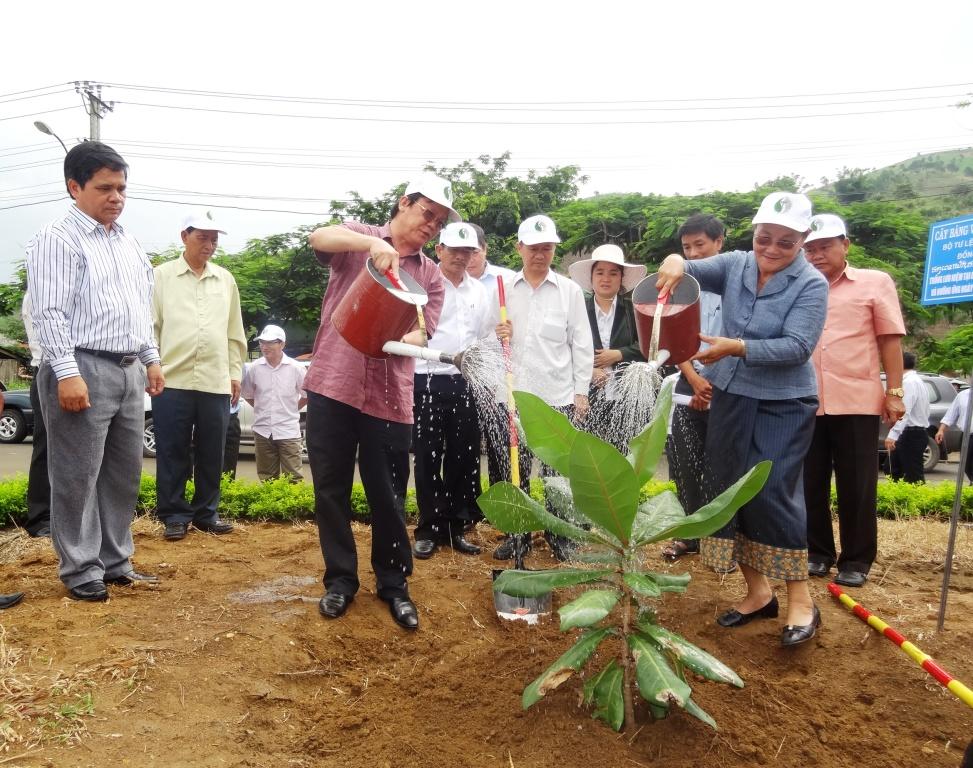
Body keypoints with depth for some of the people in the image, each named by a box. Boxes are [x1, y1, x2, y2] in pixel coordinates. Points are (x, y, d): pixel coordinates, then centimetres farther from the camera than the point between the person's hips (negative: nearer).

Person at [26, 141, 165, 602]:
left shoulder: (129, 244, 18)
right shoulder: (57, 239, -6)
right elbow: (49, 312, -13)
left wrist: (151, 359, 18)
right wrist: (67, 373, -20)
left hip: (129, 371, 8)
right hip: (83, 370, -8)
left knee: (124, 474, 12)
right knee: (78, 478, 0)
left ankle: (115, 562, 24)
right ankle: (81, 572, 12)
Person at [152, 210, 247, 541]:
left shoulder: (226, 280, 14)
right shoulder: (161, 275, 5)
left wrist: (236, 371, 12)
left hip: (216, 382, 3)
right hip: (172, 380, -3)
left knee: (211, 453, 8)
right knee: (172, 452, 2)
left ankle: (206, 512, 20)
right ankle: (174, 516, 13)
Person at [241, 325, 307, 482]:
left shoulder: (295, 368, -6)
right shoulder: (254, 368, 0)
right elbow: (247, 394, 14)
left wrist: (292, 409, 7)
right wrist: (263, 409, 11)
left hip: (288, 430, -2)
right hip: (263, 430, 3)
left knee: (293, 478, -3)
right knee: (266, 479, 11)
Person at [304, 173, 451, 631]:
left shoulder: (431, 276, 12)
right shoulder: (359, 238, 8)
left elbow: (422, 334, 1)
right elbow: (319, 237, -14)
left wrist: (394, 339, -21)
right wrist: (372, 242, -29)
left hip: (389, 397, 1)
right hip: (332, 385, -1)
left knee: (388, 496, 6)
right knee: (331, 490, 7)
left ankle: (393, 584, 23)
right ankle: (340, 579, 23)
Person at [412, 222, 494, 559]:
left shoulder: (479, 291, 13)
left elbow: (487, 337, 16)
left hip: (466, 383, 4)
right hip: (428, 381, -4)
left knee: (463, 458, 7)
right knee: (428, 458, 2)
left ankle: (455, 527, 19)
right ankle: (428, 530, 13)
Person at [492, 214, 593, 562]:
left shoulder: (570, 290, 1)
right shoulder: (503, 289, 6)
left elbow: (581, 344, 2)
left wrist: (581, 392, -1)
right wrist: (497, 334, -10)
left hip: (558, 396, -1)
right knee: (515, 470, 10)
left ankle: (558, 534, 21)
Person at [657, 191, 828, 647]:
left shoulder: (811, 285, -10)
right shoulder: (735, 266, 3)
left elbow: (797, 347, -20)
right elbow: (692, 272, -2)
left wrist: (735, 347, -30)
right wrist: (676, 262, -27)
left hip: (783, 405, -5)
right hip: (729, 398, 5)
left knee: (773, 493, -9)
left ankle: (801, 601, 8)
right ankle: (757, 592, 23)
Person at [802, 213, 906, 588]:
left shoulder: (875, 282, 5)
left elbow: (891, 340, 2)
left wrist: (894, 392, -5)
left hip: (856, 401, -3)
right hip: (806, 403, 3)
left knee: (856, 486, 3)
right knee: (810, 484, 8)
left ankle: (856, 560, 15)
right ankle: (817, 552, 22)